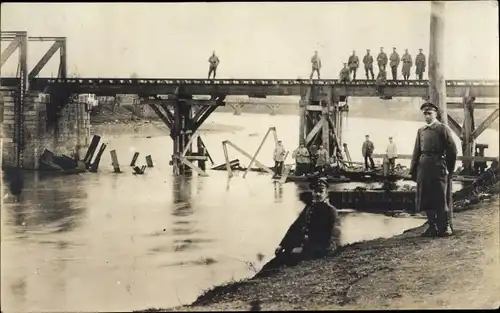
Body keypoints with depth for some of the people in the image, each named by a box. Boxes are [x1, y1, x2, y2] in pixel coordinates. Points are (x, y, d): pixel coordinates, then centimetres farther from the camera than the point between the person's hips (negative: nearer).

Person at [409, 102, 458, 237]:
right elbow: (416, 151, 13)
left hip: (439, 168, -5)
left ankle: (446, 227, 7)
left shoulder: (443, 129, -2)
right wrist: (413, 170, 6)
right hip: (424, 167, 5)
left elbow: (452, 150, -2)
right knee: (426, 198, 7)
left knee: (442, 198, -2)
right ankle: (432, 227, 15)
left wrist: (449, 168, -2)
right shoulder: (421, 131, 13)